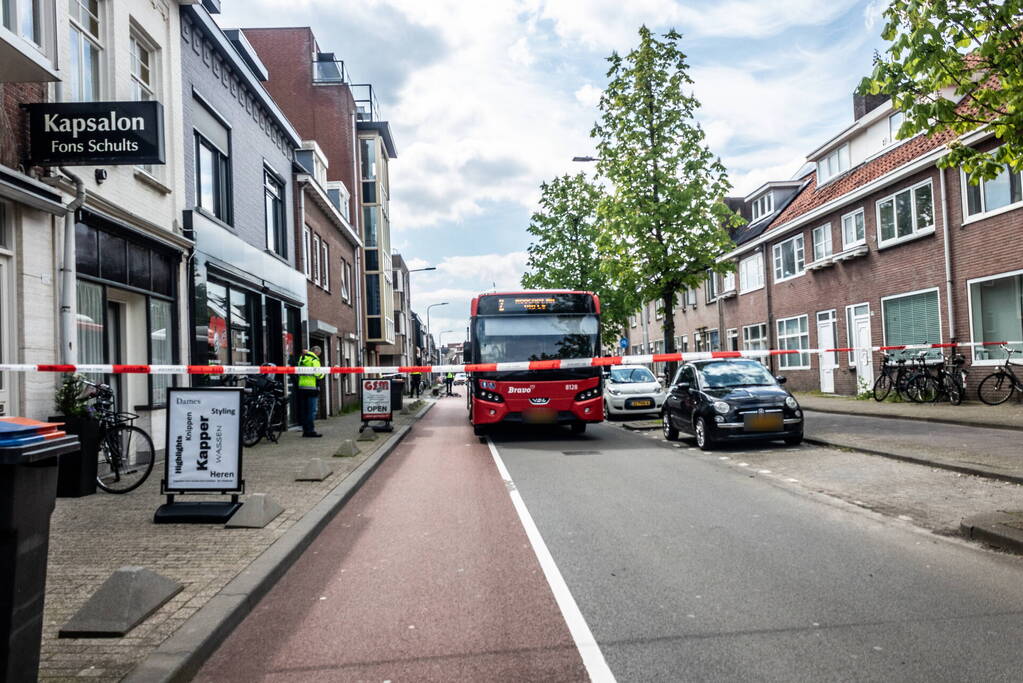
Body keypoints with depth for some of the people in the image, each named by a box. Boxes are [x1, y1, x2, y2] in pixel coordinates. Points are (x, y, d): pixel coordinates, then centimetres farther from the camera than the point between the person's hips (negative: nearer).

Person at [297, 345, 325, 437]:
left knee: (303, 410, 11)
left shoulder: (302, 358, 16)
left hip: (301, 386, 7)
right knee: (312, 411, -5)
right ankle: (311, 431, -6)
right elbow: (318, 374, -14)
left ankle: (305, 430, 15)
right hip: (311, 387, -7)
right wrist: (322, 373, 5)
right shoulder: (314, 360, -8)